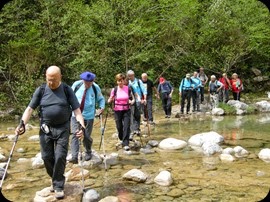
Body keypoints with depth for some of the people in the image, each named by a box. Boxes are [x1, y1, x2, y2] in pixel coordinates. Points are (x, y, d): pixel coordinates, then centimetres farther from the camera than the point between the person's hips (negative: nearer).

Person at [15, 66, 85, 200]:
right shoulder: (41, 90, 0)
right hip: (45, 129, 2)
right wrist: (22, 124, -14)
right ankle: (55, 179, 31)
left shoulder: (67, 90, -3)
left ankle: (58, 186, 9)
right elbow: (30, 109, 1)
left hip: (62, 129, -2)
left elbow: (76, 110, -5)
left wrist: (81, 126, -20)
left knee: (60, 157, -6)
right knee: (47, 157, 6)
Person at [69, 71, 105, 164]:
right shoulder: (76, 85, -6)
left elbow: (101, 99, 11)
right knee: (74, 135, -11)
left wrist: (101, 107, -7)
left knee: (86, 136, 5)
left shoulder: (96, 88, -4)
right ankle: (74, 157, -12)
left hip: (88, 116, 0)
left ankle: (88, 153, 32)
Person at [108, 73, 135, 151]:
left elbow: (132, 98, 9)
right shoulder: (114, 90, -3)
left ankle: (125, 144, -7)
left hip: (126, 110, 0)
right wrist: (110, 99, -21)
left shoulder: (128, 89, -1)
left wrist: (132, 101, -13)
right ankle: (121, 139, 35)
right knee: (119, 127, 7)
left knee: (126, 126, -10)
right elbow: (110, 101, 3)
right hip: (117, 111, 0)